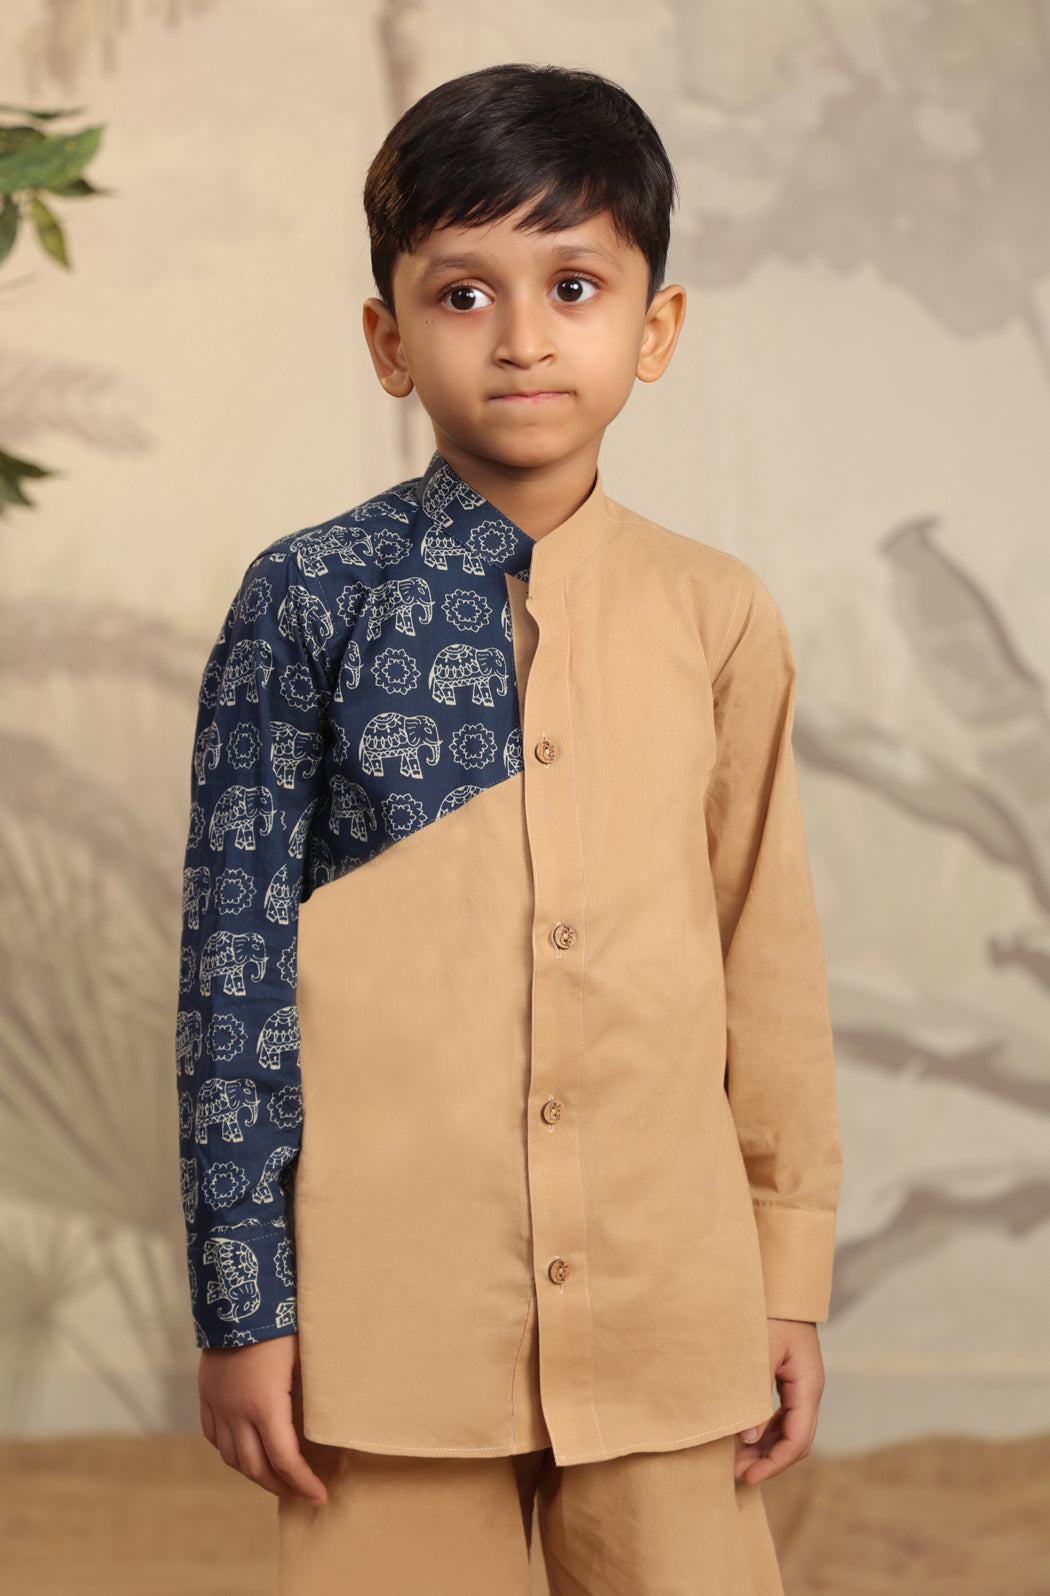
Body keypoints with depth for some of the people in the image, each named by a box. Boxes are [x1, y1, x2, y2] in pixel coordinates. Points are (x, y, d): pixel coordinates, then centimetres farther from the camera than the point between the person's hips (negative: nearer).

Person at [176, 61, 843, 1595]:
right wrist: (241, 1302, -4)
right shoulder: (308, 600, -2)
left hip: (671, 1313, 2)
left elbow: (768, 957, 9)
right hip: (389, 1315, -2)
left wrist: (792, 1281, 10)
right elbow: (234, 957, -2)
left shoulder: (717, 616, 4)